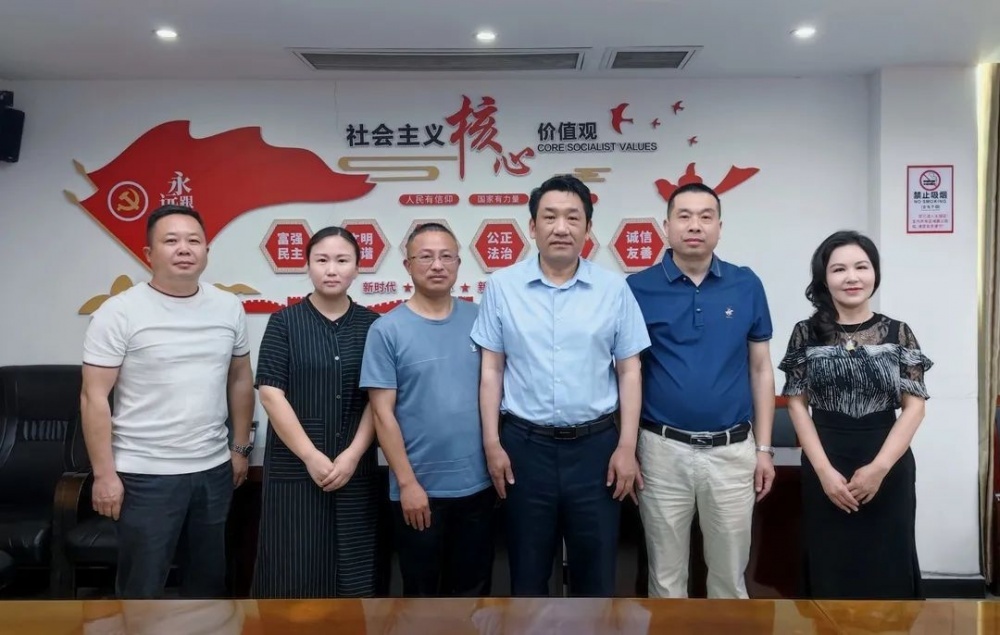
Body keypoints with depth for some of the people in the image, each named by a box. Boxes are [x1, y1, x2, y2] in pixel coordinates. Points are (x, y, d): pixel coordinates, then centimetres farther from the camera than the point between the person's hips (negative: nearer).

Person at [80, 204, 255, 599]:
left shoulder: (229, 307, 3)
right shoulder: (119, 312, -10)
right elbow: (94, 397, -10)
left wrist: (240, 448, 10)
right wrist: (104, 474, -12)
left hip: (214, 469, 4)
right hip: (144, 475, -4)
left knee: (209, 576, 19)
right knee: (141, 586, 10)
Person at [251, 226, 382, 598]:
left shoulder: (371, 325, 4)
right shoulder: (284, 322, -1)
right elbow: (270, 394, -7)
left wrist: (352, 455, -9)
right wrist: (311, 457, -12)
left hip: (355, 469, 2)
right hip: (295, 467, -2)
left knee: (353, 568, 9)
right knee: (294, 570, 3)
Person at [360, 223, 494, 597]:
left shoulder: (479, 320, 2)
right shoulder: (387, 330, -8)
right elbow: (383, 414, -10)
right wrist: (407, 482, -12)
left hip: (478, 483, 3)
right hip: (420, 488, -3)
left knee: (474, 588, 18)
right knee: (422, 592, 15)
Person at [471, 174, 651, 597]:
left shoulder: (614, 289, 0)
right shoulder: (502, 286, -1)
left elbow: (629, 372, 2)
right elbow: (491, 369, 2)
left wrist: (627, 447, -3)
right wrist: (492, 443, -2)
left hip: (596, 444, 0)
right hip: (525, 444, 0)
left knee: (596, 571, 13)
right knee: (527, 570, 14)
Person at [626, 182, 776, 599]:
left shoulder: (747, 286, 1)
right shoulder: (639, 288, -4)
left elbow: (761, 369, 7)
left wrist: (764, 448, 4)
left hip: (732, 451, 1)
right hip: (663, 450, -1)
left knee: (730, 573, 16)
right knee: (666, 575, 13)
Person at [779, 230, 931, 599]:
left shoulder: (898, 333, 1)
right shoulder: (807, 334, -1)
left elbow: (914, 405, -2)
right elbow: (797, 404, -1)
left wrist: (879, 467, -12)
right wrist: (824, 469, -10)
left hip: (889, 467, 1)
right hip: (825, 468, 0)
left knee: (888, 568, 9)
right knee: (830, 570, 8)